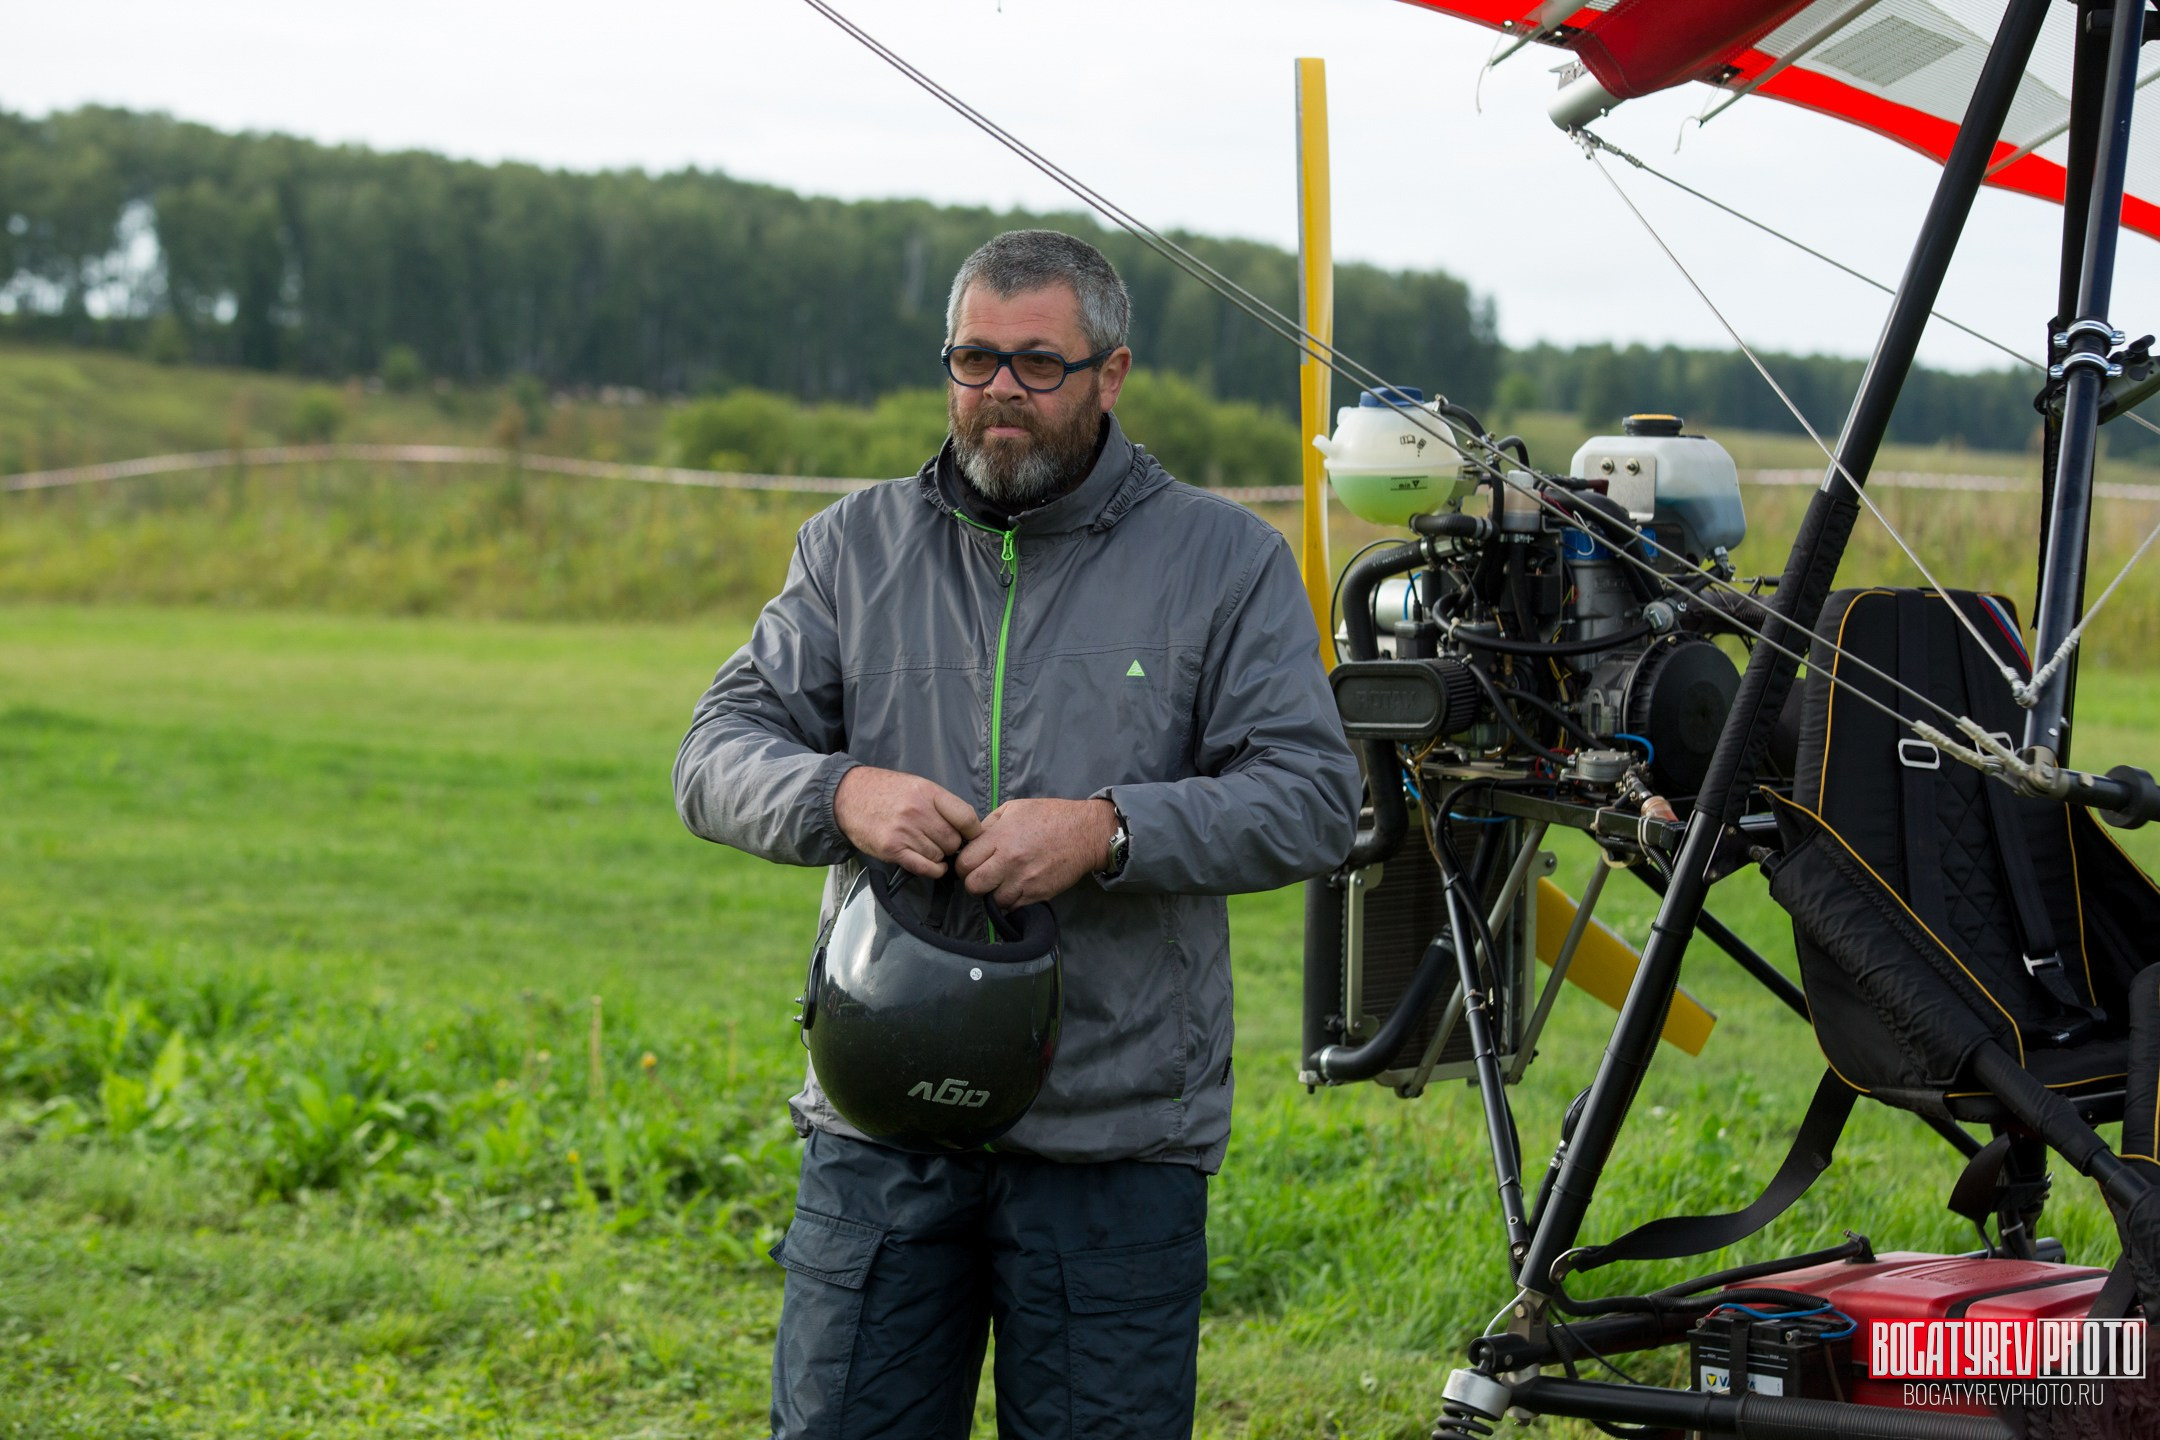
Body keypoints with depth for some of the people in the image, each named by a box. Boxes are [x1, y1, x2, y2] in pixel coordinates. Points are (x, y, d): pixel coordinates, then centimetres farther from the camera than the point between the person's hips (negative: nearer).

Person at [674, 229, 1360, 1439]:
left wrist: (1109, 831, -19)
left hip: (1116, 1143, -2)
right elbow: (720, 753, 6)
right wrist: (839, 795, -16)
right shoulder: (857, 546, 11)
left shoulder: (1227, 561, 3)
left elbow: (1312, 800, -5)